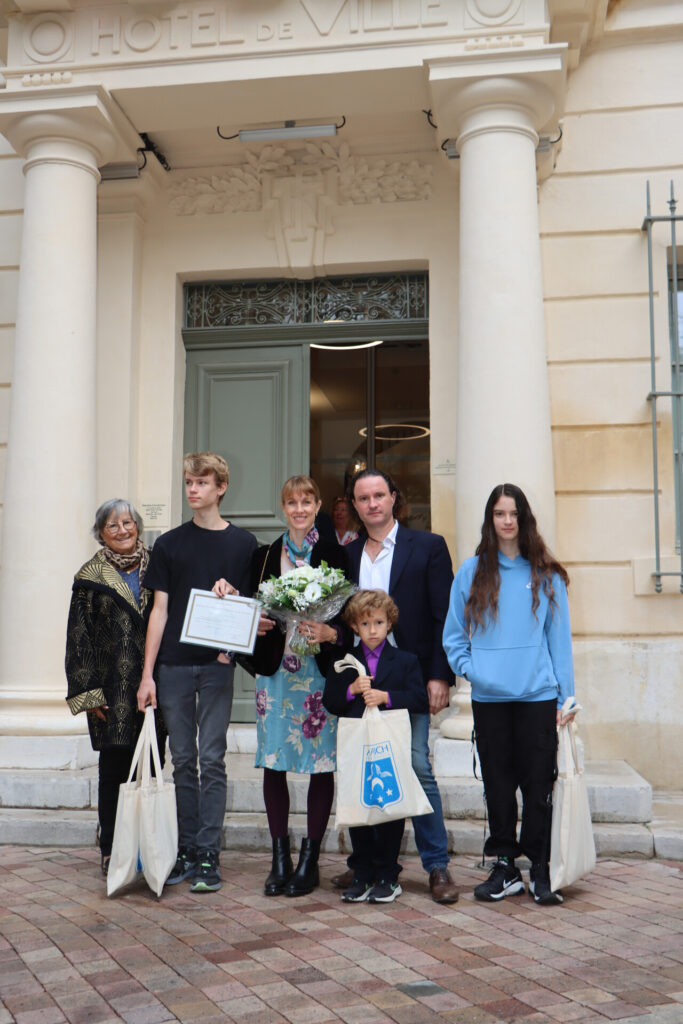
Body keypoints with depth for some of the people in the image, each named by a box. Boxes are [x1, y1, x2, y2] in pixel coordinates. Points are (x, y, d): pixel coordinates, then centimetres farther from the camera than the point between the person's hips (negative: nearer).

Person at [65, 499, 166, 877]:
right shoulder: (92, 577, 2)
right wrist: (88, 692, -7)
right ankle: (111, 851, 14)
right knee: (114, 770, 3)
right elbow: (79, 637, 0)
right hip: (113, 689, -2)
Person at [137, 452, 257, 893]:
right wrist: (147, 673, 1)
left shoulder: (243, 543, 5)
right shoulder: (169, 543, 8)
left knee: (212, 761, -2)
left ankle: (208, 856, 6)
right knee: (183, 761, 8)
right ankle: (186, 852, 18)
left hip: (216, 664, -2)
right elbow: (160, 611, 6)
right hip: (174, 665, 2)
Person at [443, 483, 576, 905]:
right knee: (498, 784, 8)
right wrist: (469, 668, -5)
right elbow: (453, 635, 11)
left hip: (538, 696, -1)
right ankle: (505, 868, 20)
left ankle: (541, 871, 13)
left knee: (538, 784, 1)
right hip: (489, 698, 1)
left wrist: (566, 697, 1)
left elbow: (560, 638, 5)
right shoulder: (472, 573, 7)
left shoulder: (546, 576, 5)